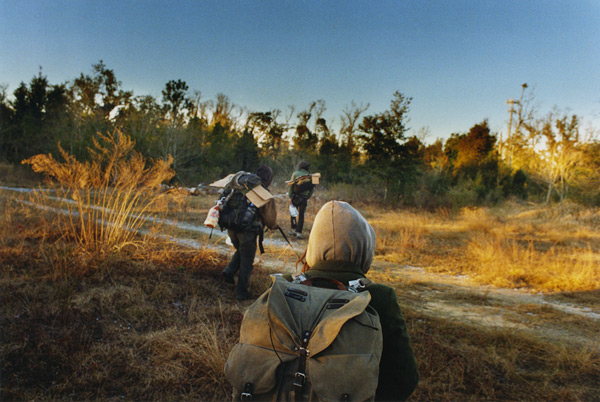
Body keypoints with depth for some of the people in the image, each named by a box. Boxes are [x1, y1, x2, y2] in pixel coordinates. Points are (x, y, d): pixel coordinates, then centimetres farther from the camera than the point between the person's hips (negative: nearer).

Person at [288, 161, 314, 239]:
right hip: (304, 198, 1)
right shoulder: (309, 176, 7)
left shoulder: (295, 174, 2)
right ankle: (299, 233, -1)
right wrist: (308, 197, 13)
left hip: (295, 196, -1)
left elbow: (291, 185, -6)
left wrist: (290, 196, -5)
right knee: (301, 215, 3)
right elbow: (312, 188, 6)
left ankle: (293, 229, 20)